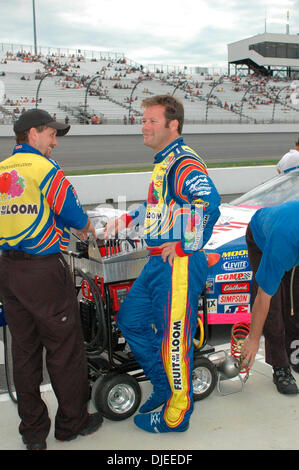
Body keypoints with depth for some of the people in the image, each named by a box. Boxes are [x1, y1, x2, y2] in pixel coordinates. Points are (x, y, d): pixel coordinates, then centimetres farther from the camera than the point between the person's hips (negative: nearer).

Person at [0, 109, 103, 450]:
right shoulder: (45, 169, -10)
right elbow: (72, 213, -7)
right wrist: (86, 228, 16)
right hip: (43, 269, -7)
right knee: (64, 348, 8)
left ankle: (33, 431, 25)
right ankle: (72, 422, 23)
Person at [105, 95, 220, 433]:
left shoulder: (184, 162, -17)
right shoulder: (164, 162, 16)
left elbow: (209, 200, -35)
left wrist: (184, 244, -26)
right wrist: (127, 219, 22)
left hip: (178, 265, -11)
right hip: (157, 263, 11)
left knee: (173, 340, 2)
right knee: (130, 320, 18)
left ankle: (176, 415, 21)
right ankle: (163, 386, 34)